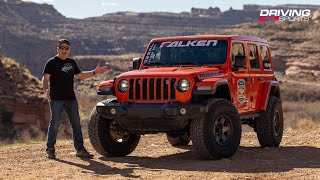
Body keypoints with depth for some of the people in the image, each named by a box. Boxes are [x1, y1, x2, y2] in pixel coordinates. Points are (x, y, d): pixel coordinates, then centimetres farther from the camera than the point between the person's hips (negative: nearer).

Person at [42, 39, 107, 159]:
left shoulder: (71, 62, 16)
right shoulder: (52, 62, -2)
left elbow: (80, 76, 27)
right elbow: (45, 78, -12)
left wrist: (94, 72, 19)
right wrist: (46, 89, -31)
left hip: (71, 98, 6)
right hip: (56, 99, -6)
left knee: (76, 124, 5)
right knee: (55, 124, -6)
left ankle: (80, 149, 11)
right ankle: (50, 149, 4)